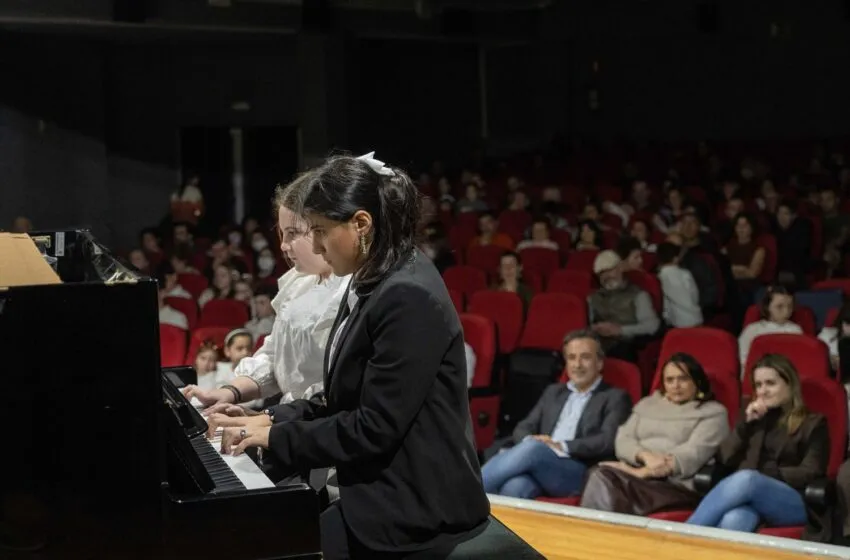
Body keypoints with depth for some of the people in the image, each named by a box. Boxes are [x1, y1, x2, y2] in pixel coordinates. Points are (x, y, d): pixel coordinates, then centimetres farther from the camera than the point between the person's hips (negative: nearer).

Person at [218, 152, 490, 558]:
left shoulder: (408, 298, -20)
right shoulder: (372, 286, 10)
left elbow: (374, 429, -21)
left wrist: (277, 437, -13)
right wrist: (272, 420, 5)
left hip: (415, 513, -9)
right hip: (382, 497, 9)